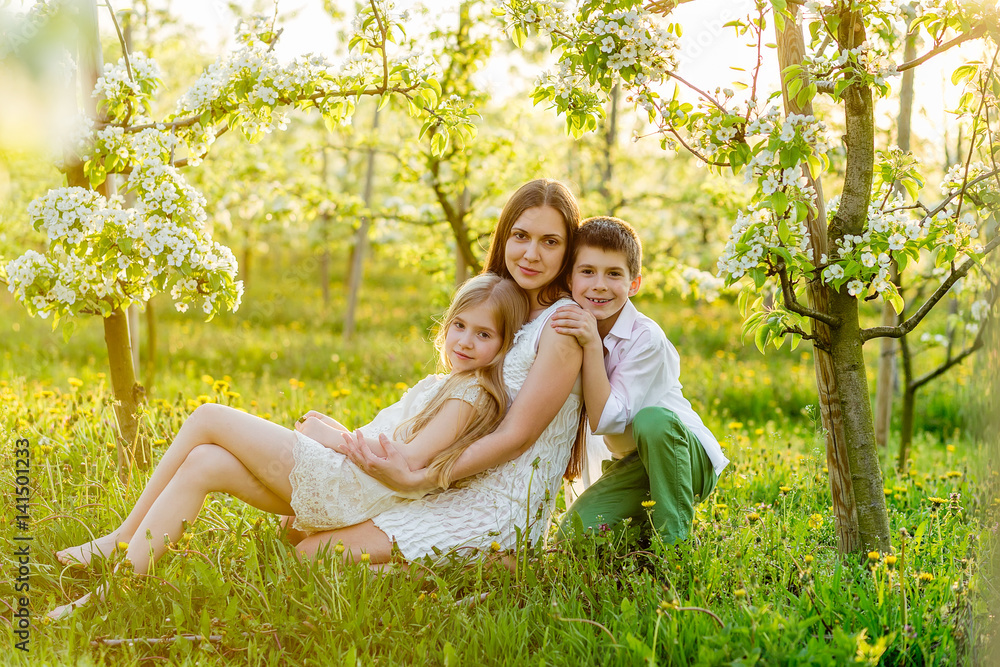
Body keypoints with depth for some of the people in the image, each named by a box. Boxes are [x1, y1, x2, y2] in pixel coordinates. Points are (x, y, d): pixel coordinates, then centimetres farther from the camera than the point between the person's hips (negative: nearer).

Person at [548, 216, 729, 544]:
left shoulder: (646, 338, -23)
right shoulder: (573, 326, -5)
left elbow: (606, 418, -29)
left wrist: (592, 345, -34)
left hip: (690, 459, -5)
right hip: (631, 466, 5)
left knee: (652, 420, -37)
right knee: (574, 533, -19)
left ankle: (674, 539, -21)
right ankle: (646, 528, 11)